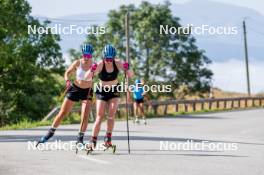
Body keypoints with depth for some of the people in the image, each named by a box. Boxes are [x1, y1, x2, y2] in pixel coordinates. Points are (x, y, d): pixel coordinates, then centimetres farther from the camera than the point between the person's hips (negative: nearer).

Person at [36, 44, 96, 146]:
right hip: (75, 88, 1)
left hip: (87, 91, -1)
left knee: (85, 116, -13)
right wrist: (67, 80, -20)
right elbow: (67, 73, 0)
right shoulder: (77, 63, -11)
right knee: (62, 113, 3)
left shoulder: (94, 65, -13)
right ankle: (50, 133, 17)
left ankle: (80, 139, -1)